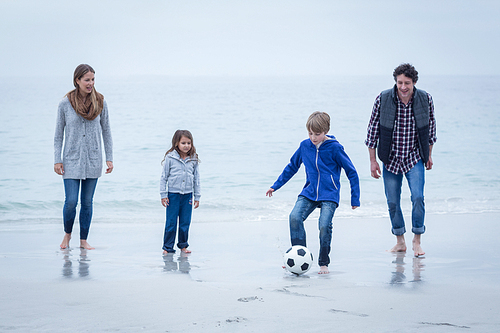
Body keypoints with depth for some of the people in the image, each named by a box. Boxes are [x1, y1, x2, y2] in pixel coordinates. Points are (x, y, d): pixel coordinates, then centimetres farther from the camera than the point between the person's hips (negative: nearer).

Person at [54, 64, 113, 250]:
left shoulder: (100, 102, 0)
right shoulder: (65, 104, -5)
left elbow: (106, 132, 7)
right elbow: (59, 134, 1)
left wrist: (109, 158, 4)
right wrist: (57, 160, -3)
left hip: (93, 160, 2)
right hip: (72, 160, -2)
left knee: (87, 202, 5)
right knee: (71, 201, -6)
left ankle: (83, 240, 17)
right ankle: (67, 233, 20)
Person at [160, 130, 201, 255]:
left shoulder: (193, 160, 3)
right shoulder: (170, 158, -6)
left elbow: (196, 179, 10)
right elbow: (164, 177, -1)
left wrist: (197, 197, 10)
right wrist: (163, 195, -4)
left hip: (187, 195, 3)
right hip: (173, 194, -3)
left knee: (185, 223, 8)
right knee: (171, 223, 0)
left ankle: (183, 245, 21)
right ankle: (168, 247, 8)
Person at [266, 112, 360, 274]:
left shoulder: (334, 148, -8)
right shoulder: (305, 146, 4)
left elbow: (351, 172, -1)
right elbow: (292, 166, 20)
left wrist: (355, 199, -1)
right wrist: (276, 185, 21)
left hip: (329, 195, -4)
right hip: (309, 192, 4)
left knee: (324, 225, -20)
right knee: (295, 217, -21)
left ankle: (323, 263, 0)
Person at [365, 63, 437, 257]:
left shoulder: (425, 100, -10)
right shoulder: (382, 100, -13)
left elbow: (430, 126, 6)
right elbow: (373, 129, -3)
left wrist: (429, 155, 12)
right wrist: (372, 160, -2)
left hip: (415, 158, -1)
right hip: (390, 159, 1)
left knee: (417, 197, -15)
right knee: (392, 202, 4)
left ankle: (417, 241, -1)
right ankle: (400, 242, 20)